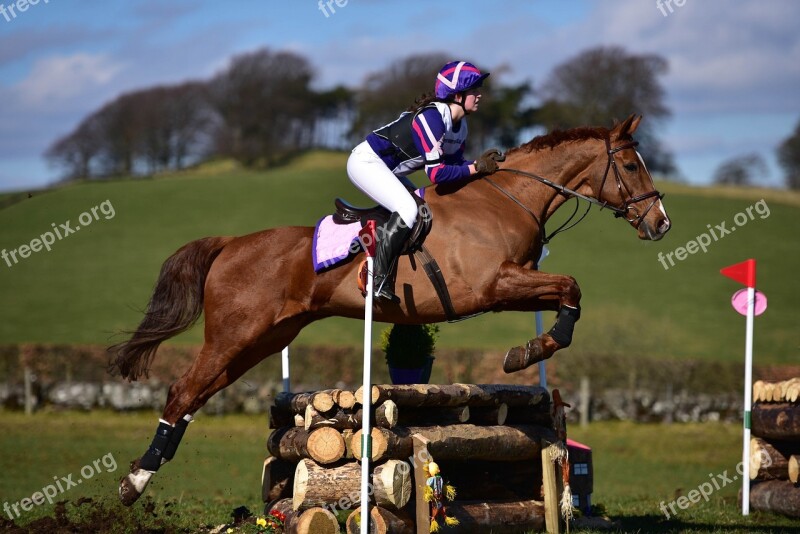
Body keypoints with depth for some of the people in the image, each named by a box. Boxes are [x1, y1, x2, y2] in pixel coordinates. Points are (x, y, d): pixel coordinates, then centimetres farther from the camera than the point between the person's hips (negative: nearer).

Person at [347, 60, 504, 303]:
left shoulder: (460, 125, 4)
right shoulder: (432, 118, -26)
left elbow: (454, 164, 11)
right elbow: (436, 173, -29)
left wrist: (481, 162, -6)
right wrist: (475, 168, -22)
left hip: (386, 170, 11)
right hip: (366, 161, -11)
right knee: (408, 210, -26)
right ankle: (380, 280, -27)